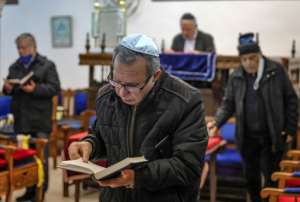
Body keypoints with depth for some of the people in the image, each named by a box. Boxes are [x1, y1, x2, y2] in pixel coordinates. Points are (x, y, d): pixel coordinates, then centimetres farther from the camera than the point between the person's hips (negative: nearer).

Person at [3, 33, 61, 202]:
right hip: (21, 119, 6)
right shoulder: (15, 67, 16)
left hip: (39, 120, -6)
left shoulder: (47, 65, -2)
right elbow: (8, 88, 22)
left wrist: (35, 89, -22)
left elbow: (54, 88, -9)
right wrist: (7, 88, -2)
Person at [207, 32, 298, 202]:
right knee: (251, 177, 13)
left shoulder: (276, 71, -6)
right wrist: (217, 122, -11)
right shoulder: (236, 77, 1)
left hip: (272, 137, -3)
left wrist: (291, 129, -5)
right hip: (247, 137, 3)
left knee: (271, 178, 1)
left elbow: (291, 100, -1)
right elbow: (228, 104, 7)